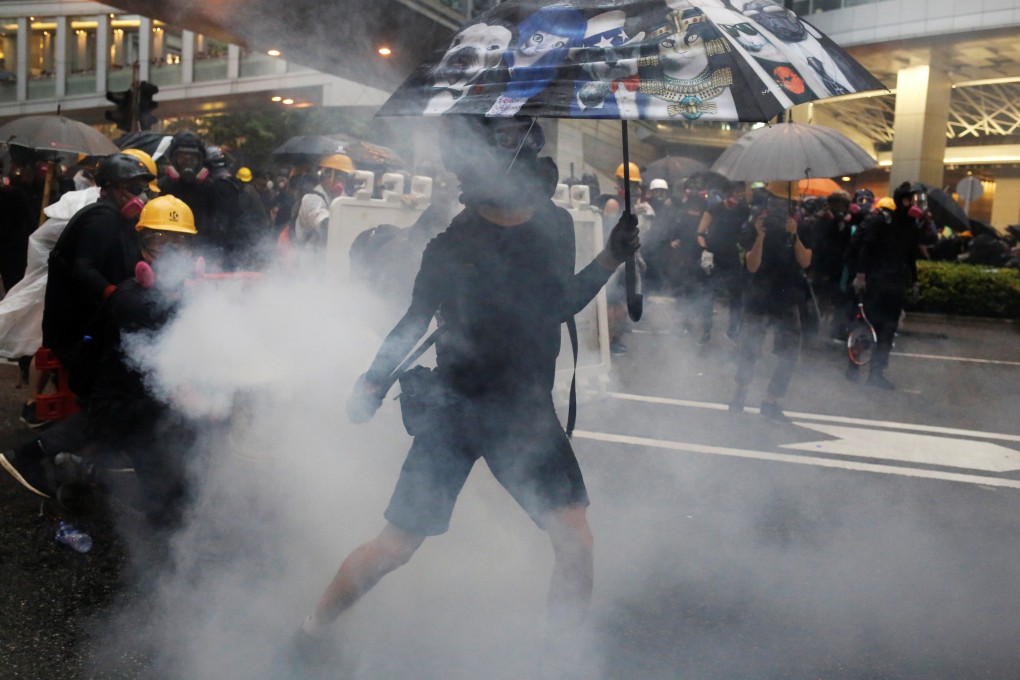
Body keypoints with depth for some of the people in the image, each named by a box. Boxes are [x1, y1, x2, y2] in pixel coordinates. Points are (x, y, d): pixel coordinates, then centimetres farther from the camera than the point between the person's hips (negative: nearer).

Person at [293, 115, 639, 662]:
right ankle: (306, 638, 28)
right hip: (455, 411, -2)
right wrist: (373, 380, -11)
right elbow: (417, 316, -1)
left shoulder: (555, 225, -2)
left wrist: (610, 258, 3)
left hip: (529, 413, 3)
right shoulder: (452, 238, -13)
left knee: (576, 541, -7)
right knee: (393, 548, 2)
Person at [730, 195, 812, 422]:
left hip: (787, 302, 2)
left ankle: (771, 401, 7)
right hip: (758, 301, -2)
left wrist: (794, 236, -25)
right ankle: (740, 393, 19)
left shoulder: (800, 234, -1)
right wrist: (761, 236, -26)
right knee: (750, 349, -3)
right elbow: (752, 266, -18)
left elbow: (805, 262, -14)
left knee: (790, 354, -3)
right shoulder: (755, 235, -7)